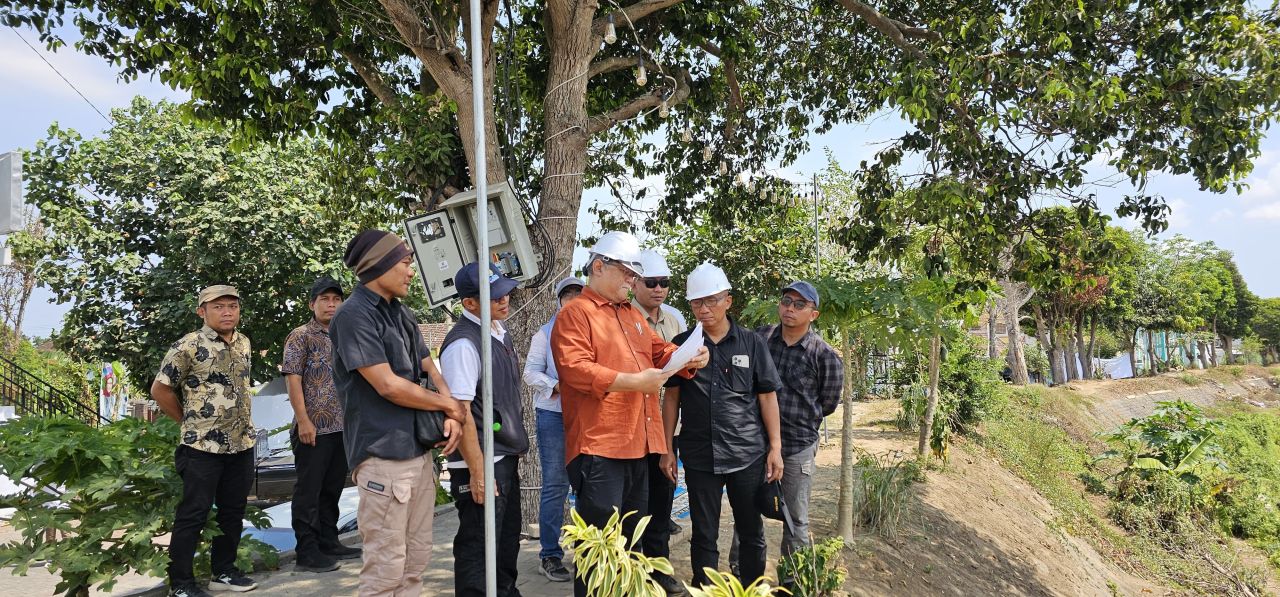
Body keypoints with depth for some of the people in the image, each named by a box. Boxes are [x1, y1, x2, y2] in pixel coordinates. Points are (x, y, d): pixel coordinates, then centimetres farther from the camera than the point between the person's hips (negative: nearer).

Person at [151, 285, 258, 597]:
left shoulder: (244, 343, 8)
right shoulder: (188, 346, -11)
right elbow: (160, 389, -6)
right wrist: (190, 421, -1)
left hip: (242, 444, 6)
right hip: (203, 446, -6)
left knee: (233, 511, 13)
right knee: (193, 514, 0)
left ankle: (224, 572, 26)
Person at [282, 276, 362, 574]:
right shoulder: (300, 336, -5)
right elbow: (293, 379, -11)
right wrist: (303, 420, -17)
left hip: (342, 427, 7)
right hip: (313, 428, -7)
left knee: (332, 488, 15)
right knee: (308, 491, 0)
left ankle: (329, 543, 25)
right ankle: (307, 552, 6)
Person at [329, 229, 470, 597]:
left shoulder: (402, 314, 14)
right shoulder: (355, 315, -12)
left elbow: (431, 371, 12)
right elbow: (388, 386, -18)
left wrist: (452, 416, -6)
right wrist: (451, 405, -6)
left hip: (420, 450, 8)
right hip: (384, 455, -8)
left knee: (417, 559, 14)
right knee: (386, 566, -2)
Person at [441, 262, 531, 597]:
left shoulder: (500, 333, 9)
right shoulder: (463, 344, -19)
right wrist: (477, 471, -22)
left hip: (507, 456, 9)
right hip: (482, 463, -9)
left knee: (507, 541, 21)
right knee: (478, 548, 0)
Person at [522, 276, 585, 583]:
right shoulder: (546, 332, 3)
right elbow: (531, 373, -1)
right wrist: (556, 386, -16)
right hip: (554, 415, -3)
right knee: (555, 486, -1)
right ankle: (550, 555, 7)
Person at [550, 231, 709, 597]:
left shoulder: (632, 315, 21)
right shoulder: (575, 313, -7)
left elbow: (658, 352, 23)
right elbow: (574, 368, -19)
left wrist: (689, 359, 1)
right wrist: (632, 381, -22)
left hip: (639, 443, 9)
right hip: (599, 446, -9)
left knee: (631, 535, 19)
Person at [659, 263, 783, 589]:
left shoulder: (751, 343, 2)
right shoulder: (682, 345, 4)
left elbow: (767, 397, 3)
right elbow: (672, 399, 7)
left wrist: (775, 447, -1)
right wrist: (667, 450, 3)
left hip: (748, 455, 0)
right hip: (699, 457, 0)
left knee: (752, 533, 10)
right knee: (704, 536, 9)